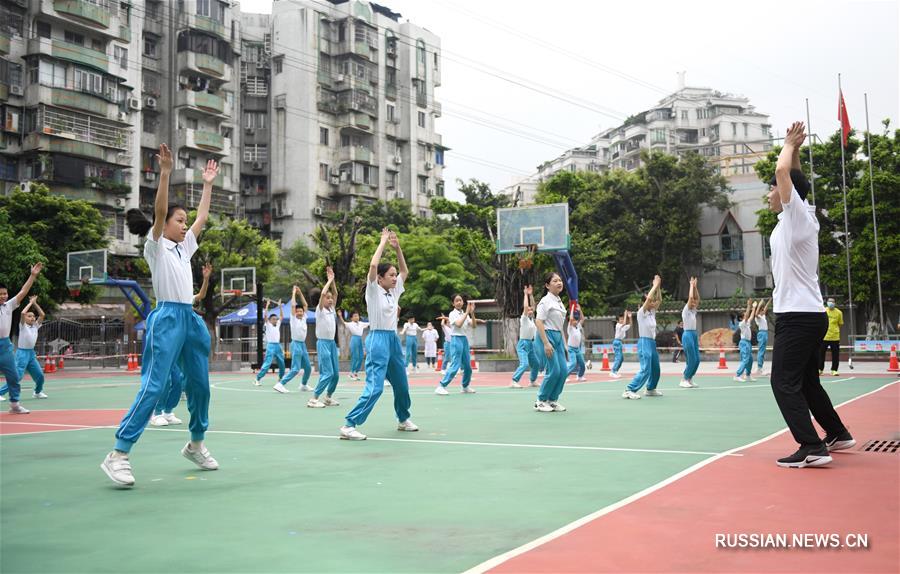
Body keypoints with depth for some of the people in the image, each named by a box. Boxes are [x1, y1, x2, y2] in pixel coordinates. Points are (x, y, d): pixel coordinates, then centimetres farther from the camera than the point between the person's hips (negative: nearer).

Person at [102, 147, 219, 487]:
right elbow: (159, 212, -15)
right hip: (167, 318, -8)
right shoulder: (156, 246, -1)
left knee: (200, 384, 10)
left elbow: (202, 218, 25)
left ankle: (196, 444, 26)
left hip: (190, 319, 8)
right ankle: (118, 455, -14)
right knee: (153, 387, -14)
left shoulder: (183, 248, 19)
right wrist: (165, 173, -21)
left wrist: (208, 184, 27)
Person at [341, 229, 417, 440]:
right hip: (378, 339, -8)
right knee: (374, 387, -16)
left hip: (394, 339, 8)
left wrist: (397, 247, 8)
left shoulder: (394, 291, 12)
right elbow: (373, 266, -22)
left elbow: (405, 271, 21)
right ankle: (349, 426, -17)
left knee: (401, 385, 17)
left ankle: (403, 420, 35)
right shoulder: (374, 291, -7)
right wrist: (383, 242, -12)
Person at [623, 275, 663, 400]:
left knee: (655, 369, 15)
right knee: (645, 370, -16)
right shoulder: (642, 312, -11)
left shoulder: (652, 312, 11)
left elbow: (659, 300, 15)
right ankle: (629, 390, -17)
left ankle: (650, 389, 30)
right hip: (644, 343, -9)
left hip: (652, 343, 9)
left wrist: (658, 287, 5)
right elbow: (648, 298, -24)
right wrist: (655, 285, -15)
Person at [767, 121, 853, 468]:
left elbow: (783, 171, -20)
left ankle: (812, 447, -15)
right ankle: (837, 434, 30)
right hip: (808, 314, 10)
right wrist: (795, 148, 20)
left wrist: (790, 146, -2)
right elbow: (792, 178, 29)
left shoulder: (798, 214, -10)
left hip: (798, 315, -10)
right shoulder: (797, 218, 12)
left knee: (785, 382, -11)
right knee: (806, 382, 19)